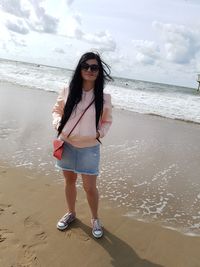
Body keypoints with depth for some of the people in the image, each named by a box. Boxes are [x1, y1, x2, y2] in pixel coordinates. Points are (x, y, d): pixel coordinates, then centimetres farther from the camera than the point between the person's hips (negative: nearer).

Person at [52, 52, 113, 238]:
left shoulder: (104, 97, -8)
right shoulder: (68, 91, -6)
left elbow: (107, 121, 5)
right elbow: (57, 110, 9)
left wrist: (100, 133, -12)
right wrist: (58, 124, -9)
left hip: (89, 148, -2)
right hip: (67, 144, 2)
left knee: (90, 187, 4)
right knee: (69, 181, 19)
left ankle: (95, 219, 31)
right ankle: (70, 213, 43)